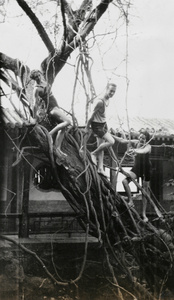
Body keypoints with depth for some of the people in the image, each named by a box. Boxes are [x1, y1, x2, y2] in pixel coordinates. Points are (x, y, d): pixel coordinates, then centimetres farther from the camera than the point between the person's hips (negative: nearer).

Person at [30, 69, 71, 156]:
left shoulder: (44, 82, 5)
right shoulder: (36, 89, -18)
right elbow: (35, 104, -16)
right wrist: (34, 117, -12)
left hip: (56, 107, 9)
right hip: (51, 108, -9)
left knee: (62, 128, 5)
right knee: (67, 121, -22)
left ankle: (58, 148, 6)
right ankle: (50, 134, -15)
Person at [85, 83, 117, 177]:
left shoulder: (107, 99, 3)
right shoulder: (100, 101, -27)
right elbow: (93, 114, -19)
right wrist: (87, 126, -10)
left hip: (103, 124, 9)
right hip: (97, 125, -9)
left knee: (101, 146, 11)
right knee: (111, 141, -15)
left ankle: (100, 168, 16)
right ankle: (94, 153, 5)